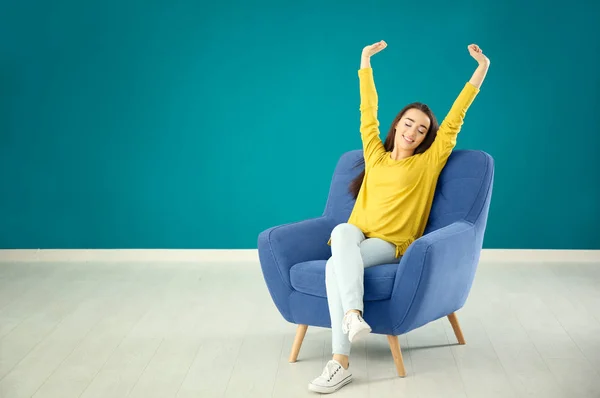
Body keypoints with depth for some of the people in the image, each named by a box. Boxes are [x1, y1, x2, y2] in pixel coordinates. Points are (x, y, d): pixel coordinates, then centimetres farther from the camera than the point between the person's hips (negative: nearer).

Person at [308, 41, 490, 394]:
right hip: (355, 237, 3)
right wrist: (365, 63, 25)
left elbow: (453, 121, 4)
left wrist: (481, 71, 2)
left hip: (392, 246, -3)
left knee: (335, 266, -32)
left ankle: (341, 363, -38)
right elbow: (368, 113, 22)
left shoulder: (428, 163, 8)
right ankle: (353, 314, -49)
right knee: (342, 231, -35)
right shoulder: (375, 155, 17)